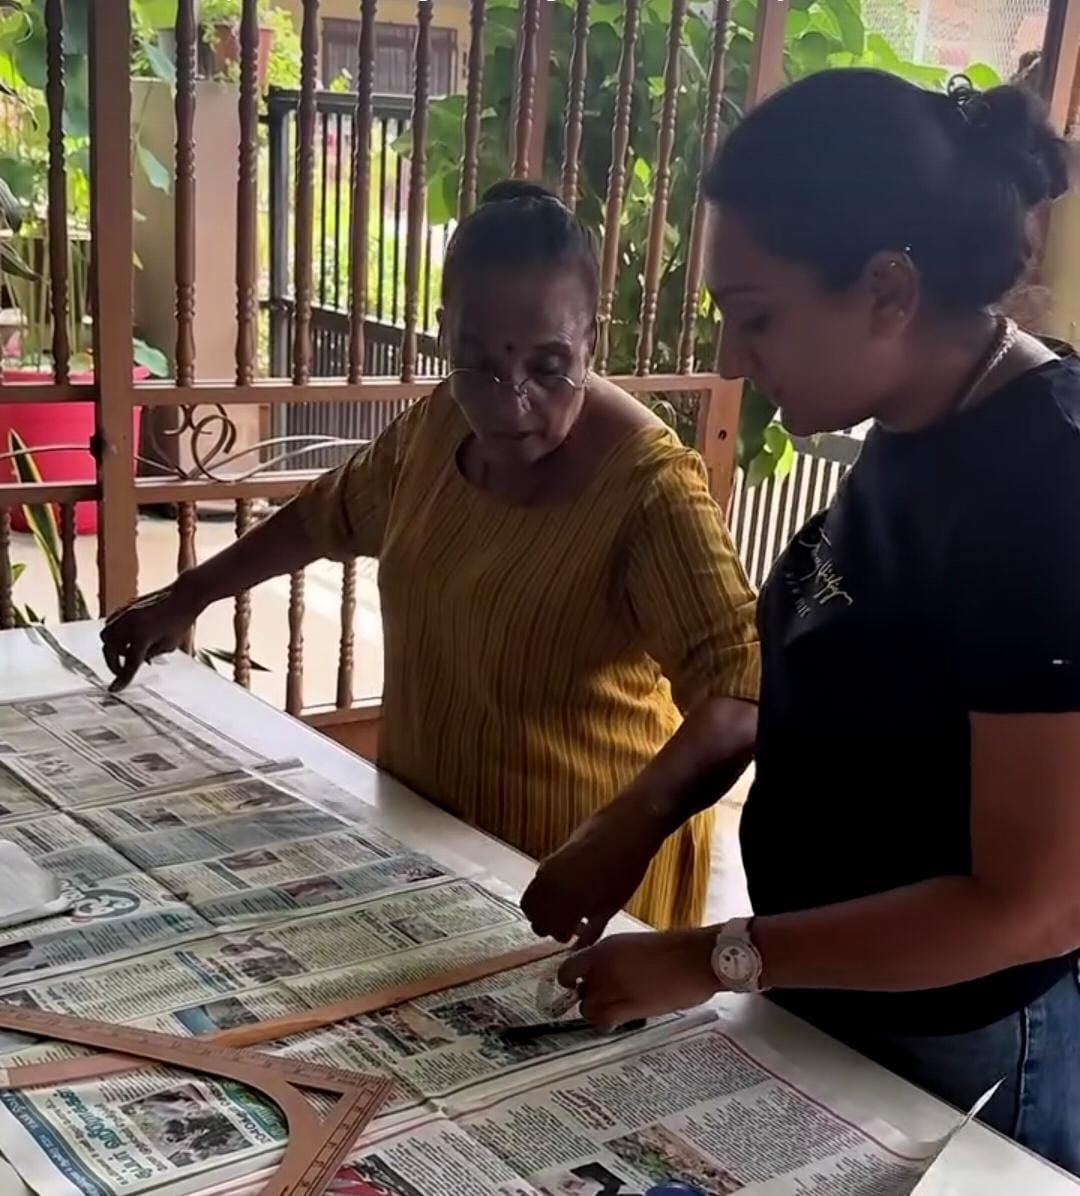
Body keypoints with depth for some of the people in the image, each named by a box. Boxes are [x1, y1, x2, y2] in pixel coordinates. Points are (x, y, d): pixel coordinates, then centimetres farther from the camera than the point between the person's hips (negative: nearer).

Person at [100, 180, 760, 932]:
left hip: (572, 862, -7)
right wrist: (184, 599, 15)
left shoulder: (648, 487, -26)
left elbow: (739, 690, -35)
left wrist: (626, 829, -50)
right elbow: (333, 514, 15)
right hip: (425, 827, 7)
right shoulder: (440, 426, -4)